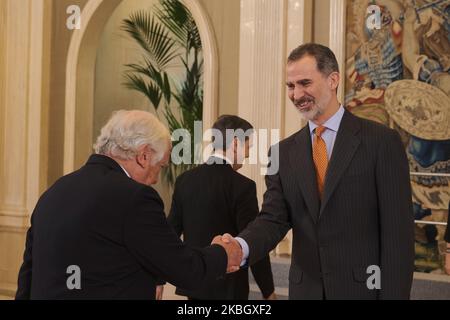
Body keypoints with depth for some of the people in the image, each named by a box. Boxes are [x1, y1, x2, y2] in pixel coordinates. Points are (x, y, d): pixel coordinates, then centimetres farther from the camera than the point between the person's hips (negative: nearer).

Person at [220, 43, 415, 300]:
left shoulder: (382, 141, -7)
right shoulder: (284, 153, 6)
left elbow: (398, 231, -9)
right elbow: (273, 218, -3)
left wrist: (394, 295, -14)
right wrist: (241, 246, -23)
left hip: (364, 288, -4)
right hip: (305, 289, 4)